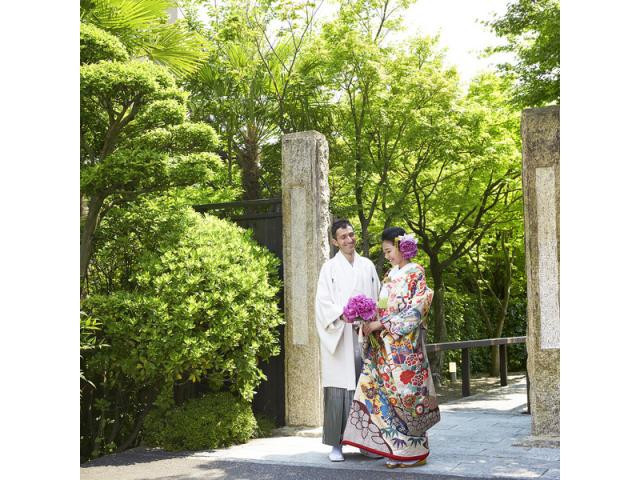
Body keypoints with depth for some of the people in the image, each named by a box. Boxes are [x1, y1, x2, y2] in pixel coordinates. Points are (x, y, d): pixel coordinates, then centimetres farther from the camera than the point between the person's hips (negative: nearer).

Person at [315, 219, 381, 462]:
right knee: (339, 389, -5)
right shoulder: (330, 267, 4)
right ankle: (336, 444, 1)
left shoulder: (367, 265, 15)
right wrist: (342, 315, -20)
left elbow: (377, 297, 15)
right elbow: (323, 302, -3)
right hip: (339, 337, -3)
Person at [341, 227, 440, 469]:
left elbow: (414, 312, -13)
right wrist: (370, 323, -1)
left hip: (404, 346, -7)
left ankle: (413, 451, 7)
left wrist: (380, 324, -15)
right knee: (381, 391, 3)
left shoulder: (415, 274, -5)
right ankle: (393, 447, 11)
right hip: (384, 345, 7)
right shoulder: (390, 276, 17)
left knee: (405, 393, -3)